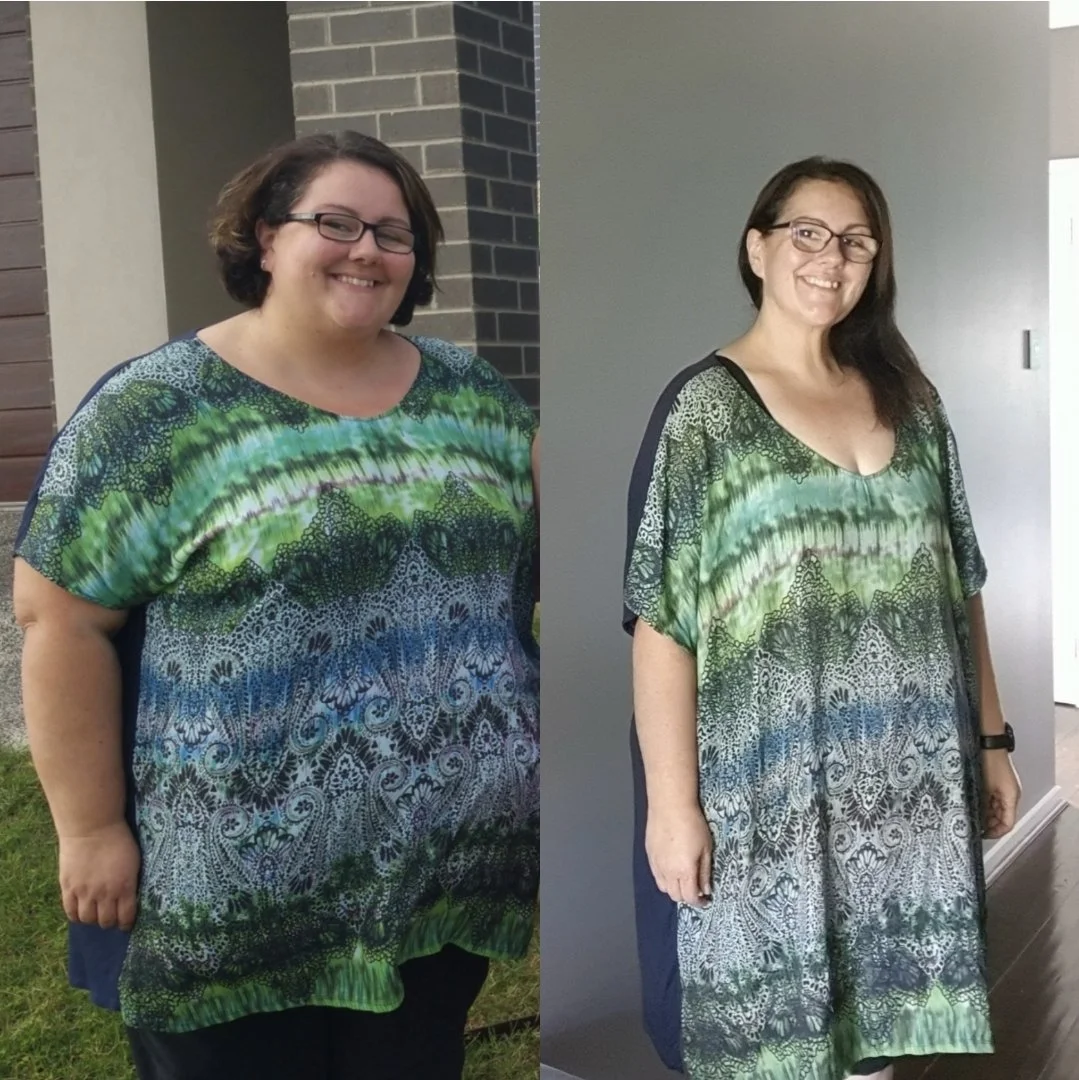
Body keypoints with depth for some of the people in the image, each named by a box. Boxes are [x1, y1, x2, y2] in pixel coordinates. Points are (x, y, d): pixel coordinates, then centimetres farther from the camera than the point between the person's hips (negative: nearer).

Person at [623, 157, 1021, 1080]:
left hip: (904, 778, 5)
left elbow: (957, 586, 11)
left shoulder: (908, 399, 8)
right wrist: (672, 800, -16)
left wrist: (991, 739, 9)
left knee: (880, 1000, 17)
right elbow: (661, 622, -12)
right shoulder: (703, 407, -8)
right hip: (766, 782, -4)